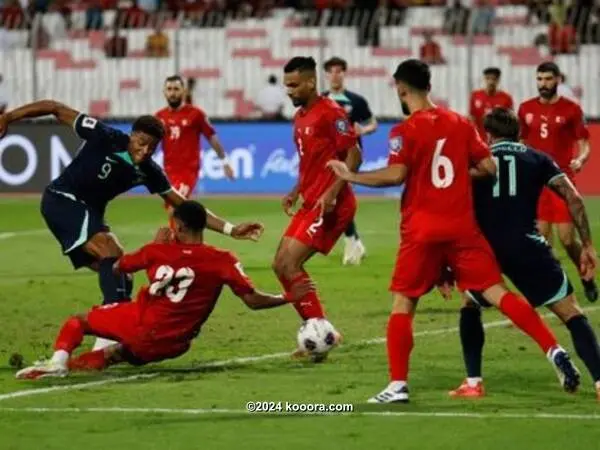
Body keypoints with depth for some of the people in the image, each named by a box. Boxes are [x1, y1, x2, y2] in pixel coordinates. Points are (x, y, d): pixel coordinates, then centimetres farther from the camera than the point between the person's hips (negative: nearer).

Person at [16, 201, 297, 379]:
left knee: (77, 322, 20)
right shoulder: (223, 262, -3)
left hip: (136, 323, -1)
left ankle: (58, 360, -11)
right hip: (168, 345, 1)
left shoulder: (158, 251, 2)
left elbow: (118, 267, 20)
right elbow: (253, 301, -6)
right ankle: (71, 364, -5)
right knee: (122, 354, 25)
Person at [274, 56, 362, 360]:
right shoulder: (300, 117, 16)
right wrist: (295, 193, 14)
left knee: (290, 264, -15)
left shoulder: (330, 113, -12)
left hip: (330, 205, -10)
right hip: (311, 203, 10)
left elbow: (353, 155, -16)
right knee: (281, 265, 8)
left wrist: (332, 193, -23)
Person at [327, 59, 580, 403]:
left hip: (422, 231, -4)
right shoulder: (461, 124, 8)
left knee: (403, 302, 5)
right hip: (463, 227, 4)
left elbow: (396, 175, -17)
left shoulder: (406, 131, -7)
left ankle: (398, 385, -2)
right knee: (496, 292, 3)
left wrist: (350, 176, -6)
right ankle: (554, 350, -8)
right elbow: (489, 167, 6)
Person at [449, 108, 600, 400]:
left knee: (469, 307, 29)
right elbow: (573, 198, 4)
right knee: (571, 313, 4)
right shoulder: (537, 159, 15)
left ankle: (473, 383, 20)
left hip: (485, 249, 1)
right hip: (527, 248, -1)